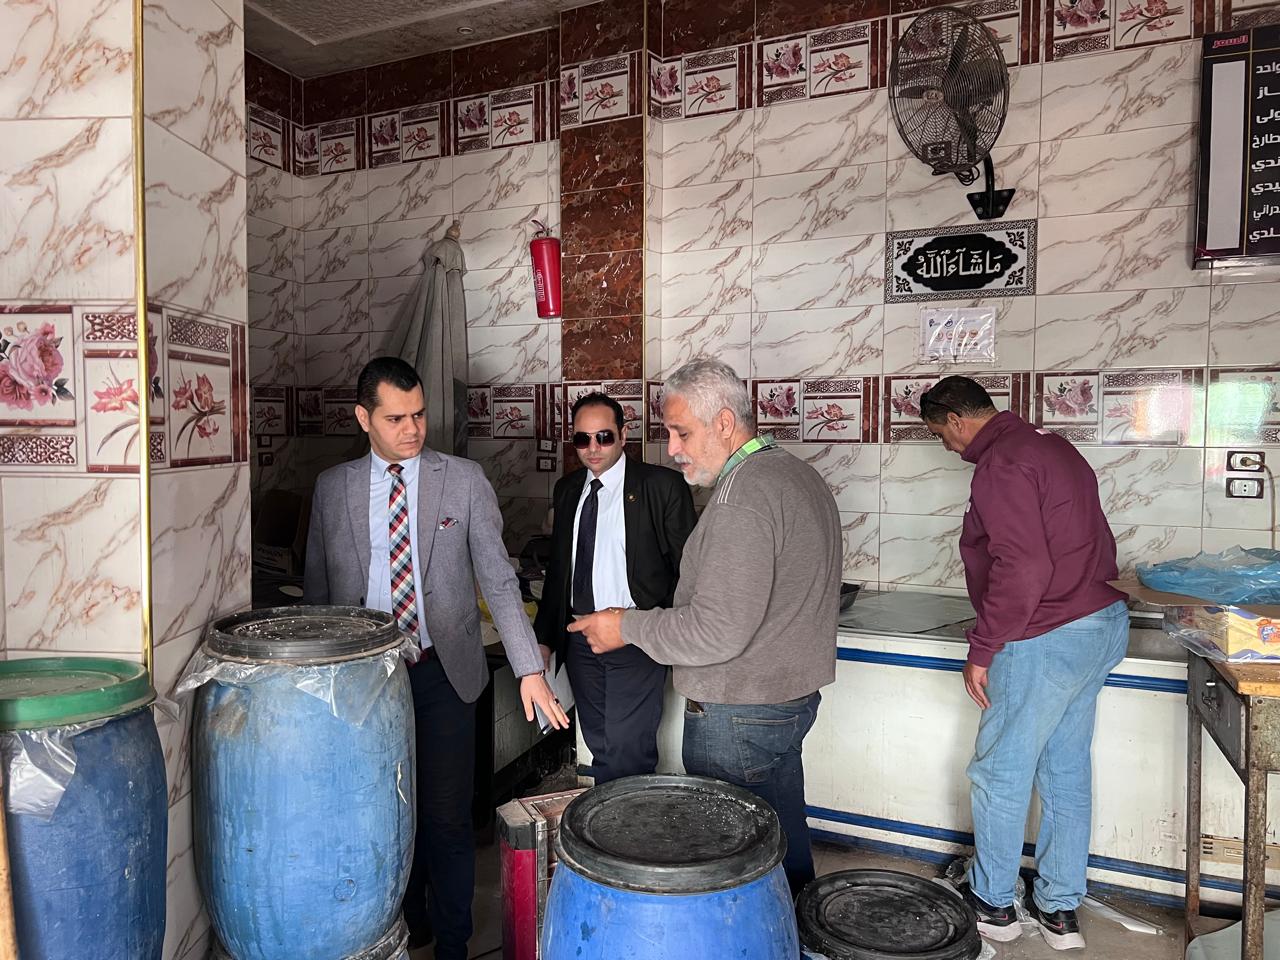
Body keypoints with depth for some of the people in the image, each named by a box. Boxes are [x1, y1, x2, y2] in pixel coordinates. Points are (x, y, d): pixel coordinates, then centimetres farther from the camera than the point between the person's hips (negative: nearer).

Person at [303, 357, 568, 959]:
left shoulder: (464, 480, -4)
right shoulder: (332, 487, 3)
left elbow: (499, 581, -5)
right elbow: (316, 590, 10)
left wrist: (529, 669, -11)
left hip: (444, 672, -2)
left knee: (447, 818, 3)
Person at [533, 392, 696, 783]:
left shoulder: (663, 486, -7)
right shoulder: (566, 490, 10)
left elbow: (687, 568, -6)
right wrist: (544, 638, 14)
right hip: (580, 640, 5)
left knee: (627, 751, -8)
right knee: (600, 748, 13)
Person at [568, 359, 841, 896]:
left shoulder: (743, 493, -22)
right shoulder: (799, 474, 10)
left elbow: (718, 631, -26)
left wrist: (628, 626, -14)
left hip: (737, 719, -10)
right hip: (794, 696, 10)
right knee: (784, 838, 23)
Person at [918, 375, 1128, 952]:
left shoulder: (1000, 464, -18)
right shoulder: (1050, 446, 13)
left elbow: (1022, 569, -26)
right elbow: (1088, 540, 19)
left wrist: (981, 650, -18)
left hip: (1047, 639, -10)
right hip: (1103, 622, 10)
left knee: (1000, 774, 6)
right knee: (1066, 770, 17)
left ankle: (992, 903, 24)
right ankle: (1060, 909, 29)